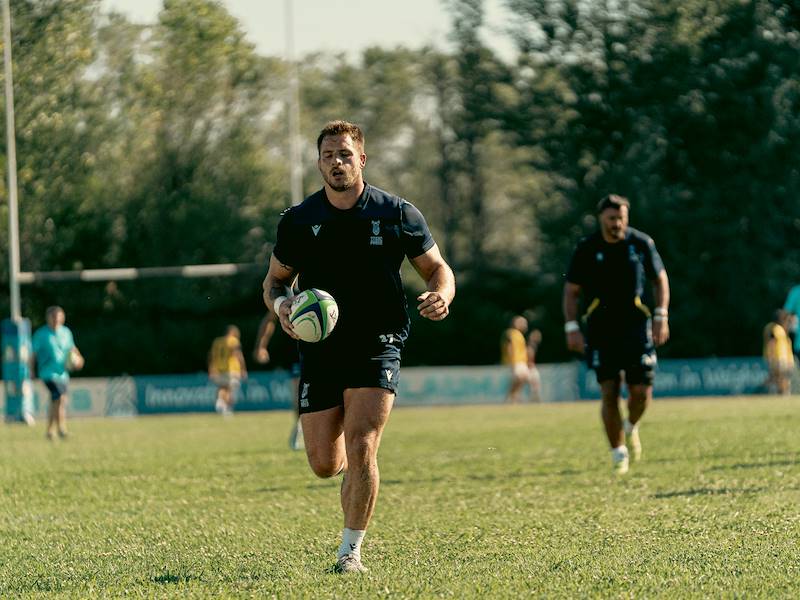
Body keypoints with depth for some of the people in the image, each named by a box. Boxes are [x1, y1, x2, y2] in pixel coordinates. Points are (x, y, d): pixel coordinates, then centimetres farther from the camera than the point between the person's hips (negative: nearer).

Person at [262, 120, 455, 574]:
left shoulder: (398, 214, -1)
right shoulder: (298, 221, 2)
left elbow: (437, 268, 8)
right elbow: (276, 279, 13)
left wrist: (441, 296, -15)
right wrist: (281, 304, -10)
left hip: (377, 348, -2)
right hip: (320, 350, 2)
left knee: (360, 449, -17)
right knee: (324, 464, 1)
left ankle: (351, 550, -4)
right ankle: (355, 468, 39)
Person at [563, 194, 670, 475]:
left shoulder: (641, 243, 1)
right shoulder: (586, 249, -1)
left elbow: (660, 279, 11)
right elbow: (571, 291, 5)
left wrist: (661, 317, 1)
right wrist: (572, 328, -5)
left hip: (636, 326, 1)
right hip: (601, 331, -1)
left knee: (641, 393, -6)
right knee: (610, 394, -8)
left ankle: (631, 427, 28)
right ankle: (618, 454, 3)